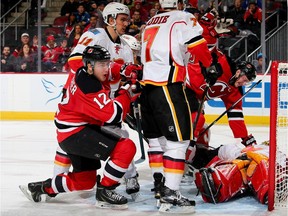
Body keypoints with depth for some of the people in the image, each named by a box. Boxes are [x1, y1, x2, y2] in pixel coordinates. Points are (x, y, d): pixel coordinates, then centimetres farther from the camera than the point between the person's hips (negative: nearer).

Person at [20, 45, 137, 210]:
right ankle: (104, 192, -9)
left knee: (85, 180, 21)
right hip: (75, 133, -10)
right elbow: (114, 115, -28)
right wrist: (126, 93, -14)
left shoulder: (85, 73, 4)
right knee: (126, 148, -21)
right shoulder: (90, 87, -24)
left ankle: (40, 188, 32)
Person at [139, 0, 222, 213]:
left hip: (147, 85, 8)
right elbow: (197, 44, -12)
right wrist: (211, 66, 3)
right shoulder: (184, 18, -1)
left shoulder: (151, 23, 22)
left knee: (157, 137, 18)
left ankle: (160, 184, 26)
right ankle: (169, 194, -11)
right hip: (167, 87, -8)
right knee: (178, 139, -7)